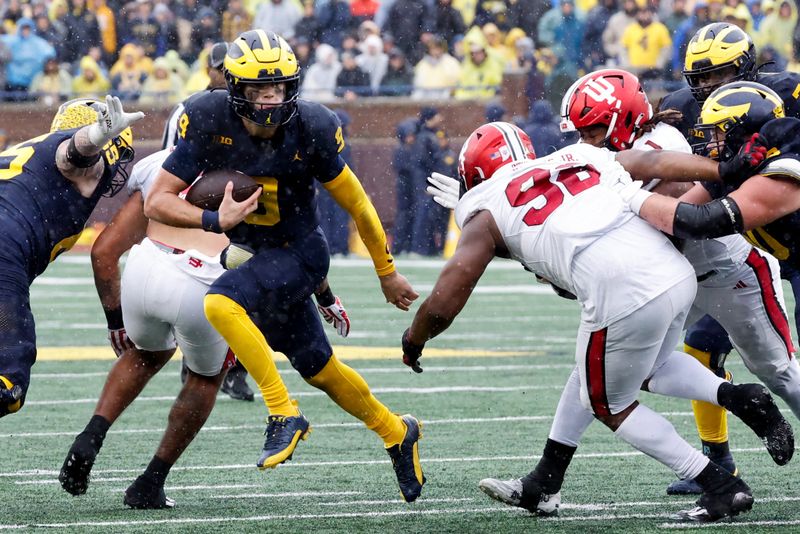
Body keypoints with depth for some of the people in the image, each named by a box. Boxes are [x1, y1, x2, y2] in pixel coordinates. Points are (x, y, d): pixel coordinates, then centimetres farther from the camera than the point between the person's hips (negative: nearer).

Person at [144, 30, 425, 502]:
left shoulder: (310, 129, -22)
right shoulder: (211, 120, -19)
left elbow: (354, 202, -8)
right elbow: (157, 202, -18)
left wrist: (387, 273, 2)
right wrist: (215, 221, -35)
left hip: (299, 252, -4)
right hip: (251, 251, 4)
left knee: (221, 303, -30)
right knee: (317, 367, 15)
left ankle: (285, 415, -21)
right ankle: (396, 433, 37)